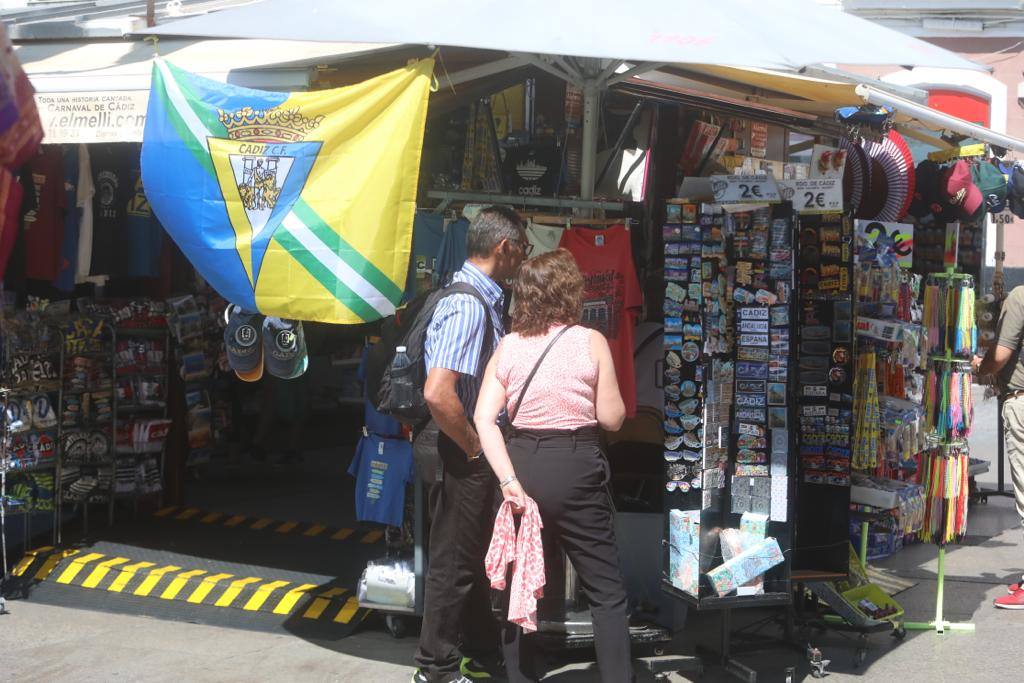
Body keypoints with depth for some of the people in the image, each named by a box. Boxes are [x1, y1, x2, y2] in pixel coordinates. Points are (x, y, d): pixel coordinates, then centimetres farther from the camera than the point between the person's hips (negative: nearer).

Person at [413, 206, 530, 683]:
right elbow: (437, 393, -32)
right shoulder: (469, 307, -22)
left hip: (474, 454, 10)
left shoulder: (484, 301, 10)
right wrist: (475, 447, -20)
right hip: (462, 459, -10)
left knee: (473, 559, 20)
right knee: (454, 563, 2)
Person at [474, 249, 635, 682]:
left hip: (522, 465, 3)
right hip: (576, 468, -3)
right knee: (607, 593, 7)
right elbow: (612, 419, -3)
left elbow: (484, 418, -5)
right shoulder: (590, 341, -4)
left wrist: (508, 479, -11)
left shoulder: (508, 345, 4)